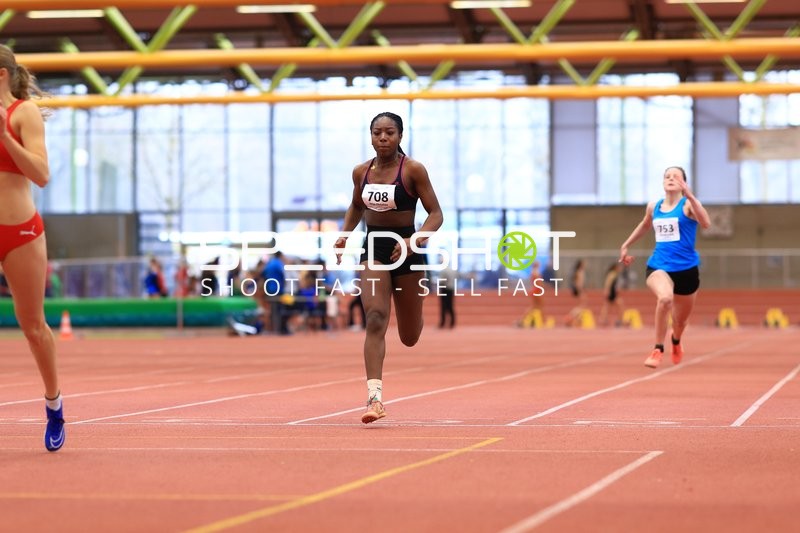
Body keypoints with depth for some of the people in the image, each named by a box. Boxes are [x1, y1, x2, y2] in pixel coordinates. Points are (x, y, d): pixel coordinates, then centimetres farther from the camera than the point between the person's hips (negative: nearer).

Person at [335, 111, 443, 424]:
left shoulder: (413, 170, -10)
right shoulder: (361, 172, 3)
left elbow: (436, 214, -9)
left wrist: (414, 240, -26)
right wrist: (344, 235, 6)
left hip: (406, 249, -2)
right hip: (373, 249, 2)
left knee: (409, 338, 10)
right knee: (375, 319, -20)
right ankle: (375, 397, -25)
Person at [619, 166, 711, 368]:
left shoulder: (688, 205, -7)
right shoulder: (653, 207, 6)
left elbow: (706, 223, -28)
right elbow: (645, 226, 29)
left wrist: (689, 196, -35)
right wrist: (626, 245, 29)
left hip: (686, 268, -1)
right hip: (658, 266, 1)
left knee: (681, 320, 16)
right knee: (665, 298, -34)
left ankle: (676, 341, 55)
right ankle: (658, 350, -21)